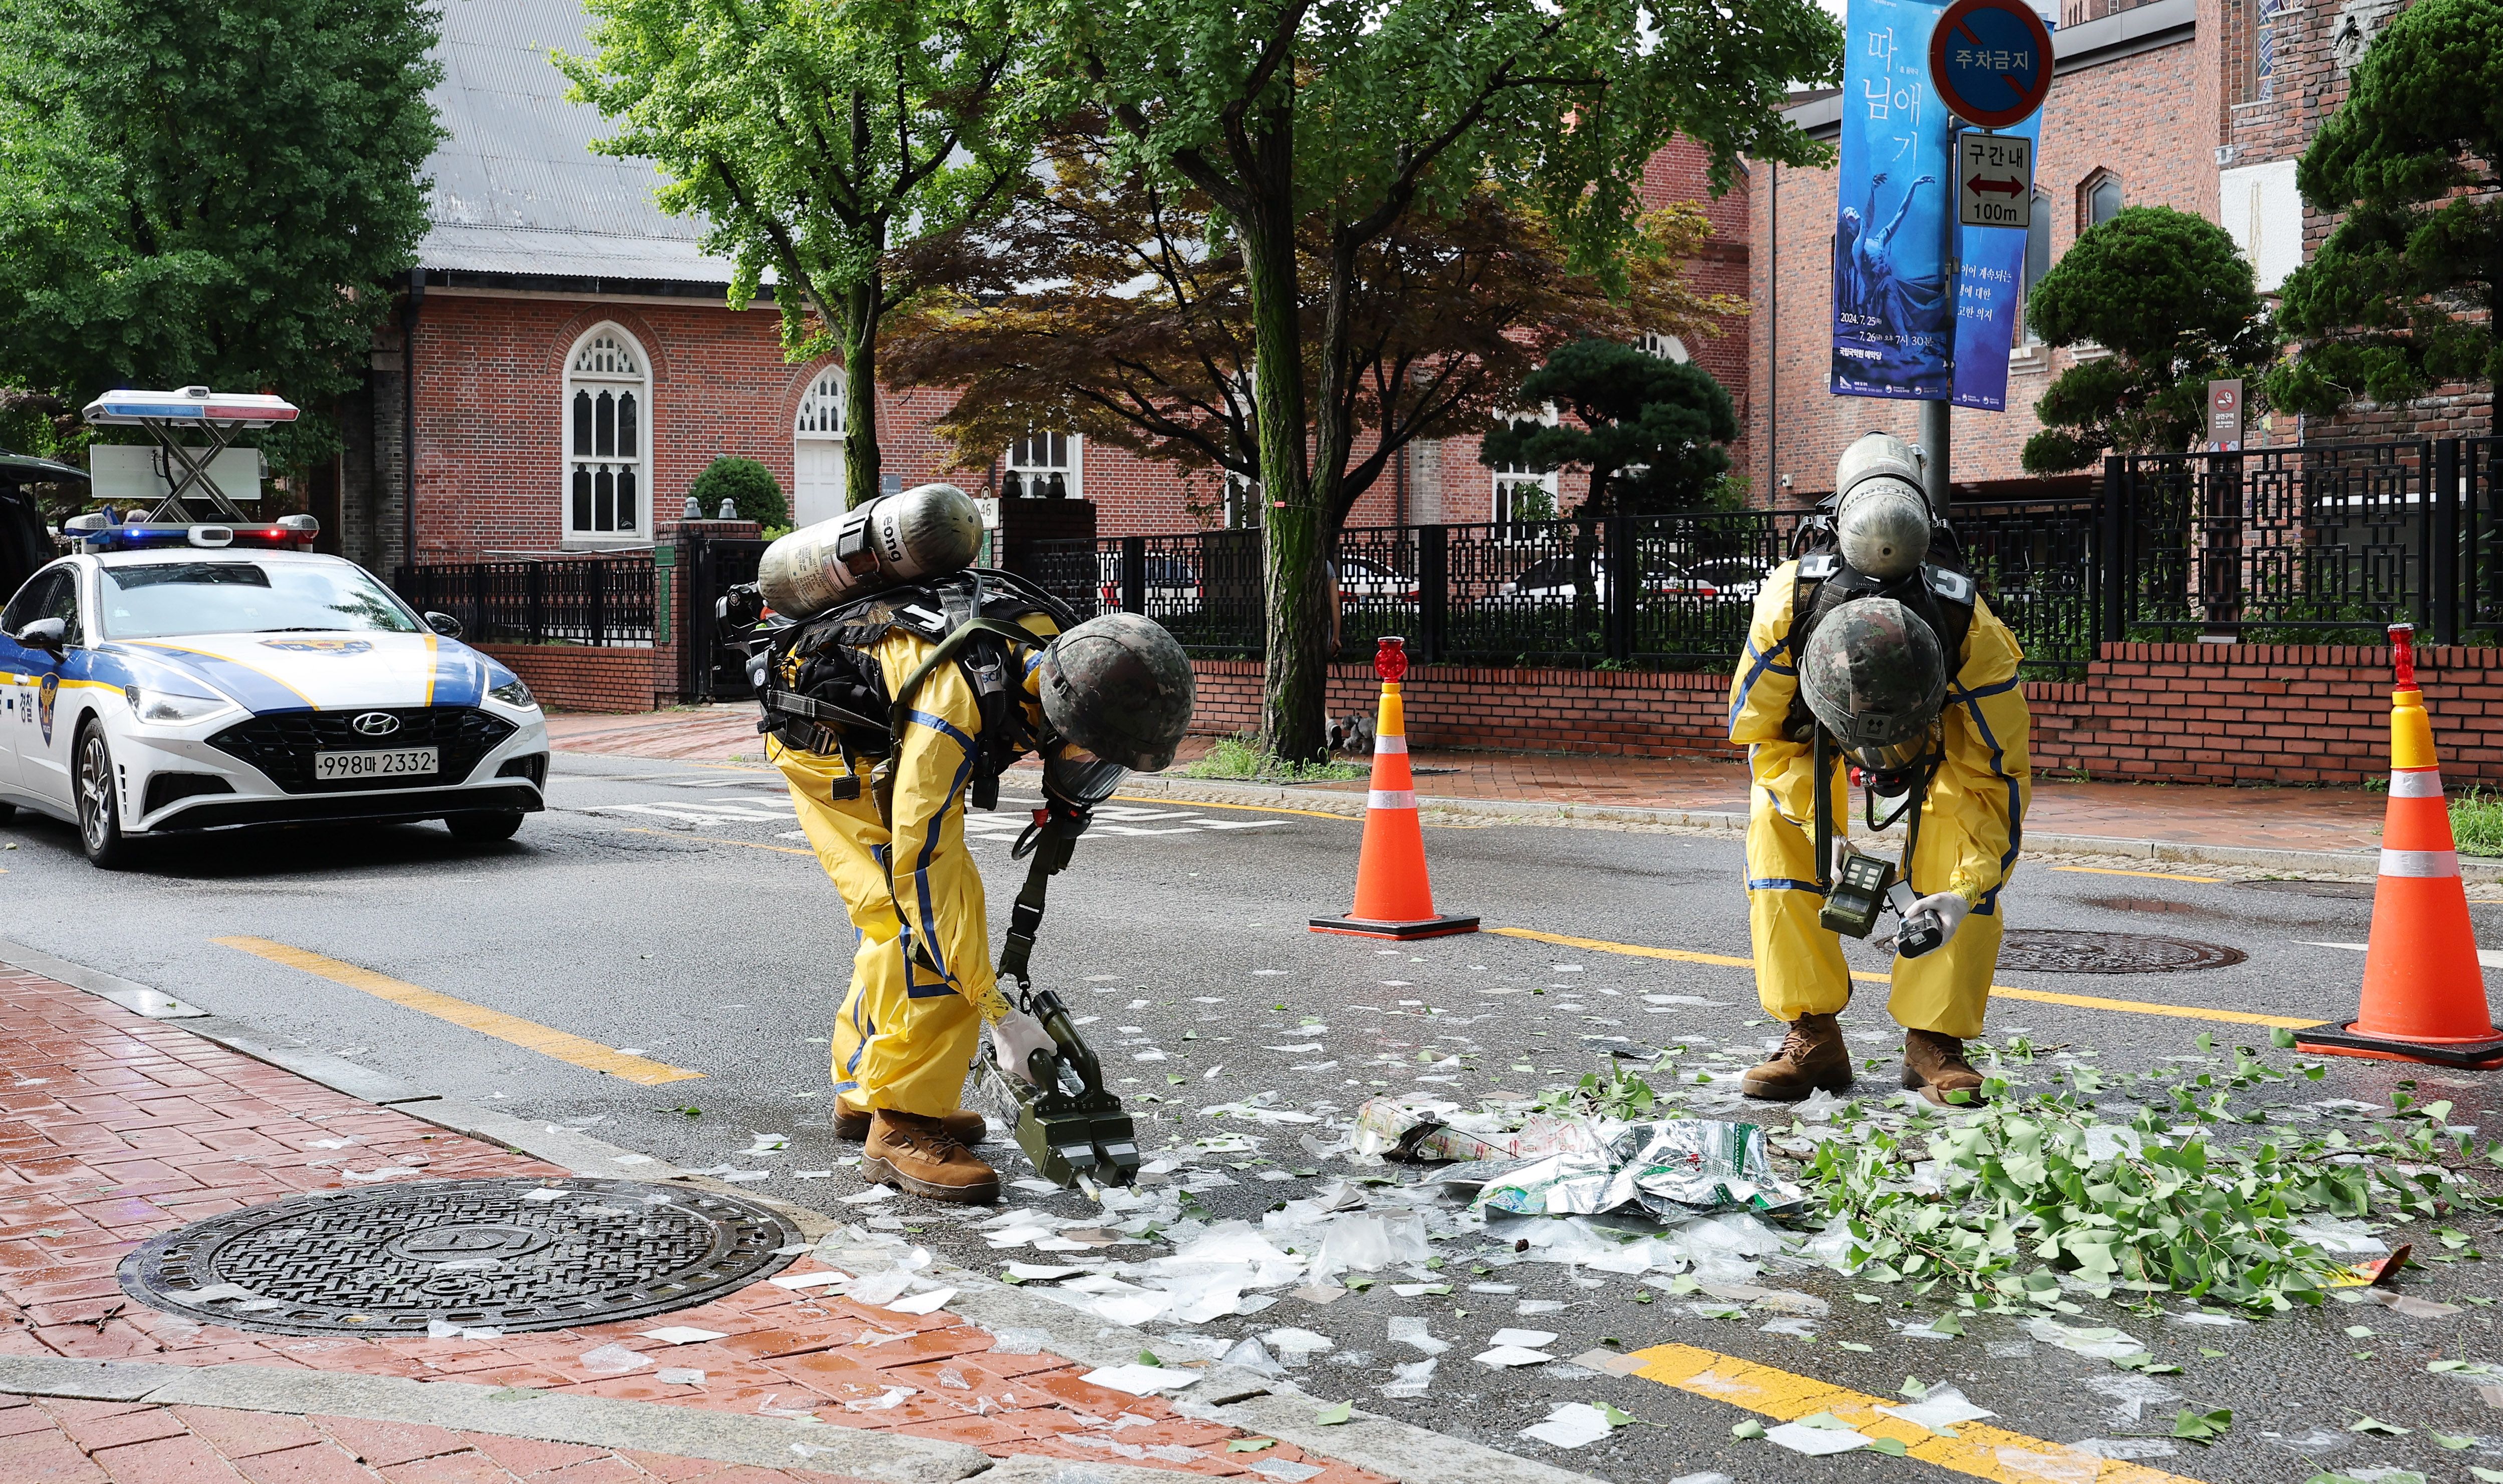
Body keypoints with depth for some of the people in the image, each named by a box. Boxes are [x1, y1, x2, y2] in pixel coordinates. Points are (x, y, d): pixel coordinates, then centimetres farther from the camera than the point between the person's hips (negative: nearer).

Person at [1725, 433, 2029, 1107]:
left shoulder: (1975, 634, -42)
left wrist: (1964, 892, -40)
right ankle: (1812, 1038, -11)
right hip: (1812, 725, 1)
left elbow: (1998, 776, -28)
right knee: (1776, 826, -20)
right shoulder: (1787, 606, -41)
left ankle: (1934, 1040, -10)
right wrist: (1829, 833, -31)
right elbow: (1761, 733, -21)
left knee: (1961, 845, -25)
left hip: (1951, 726, -1)